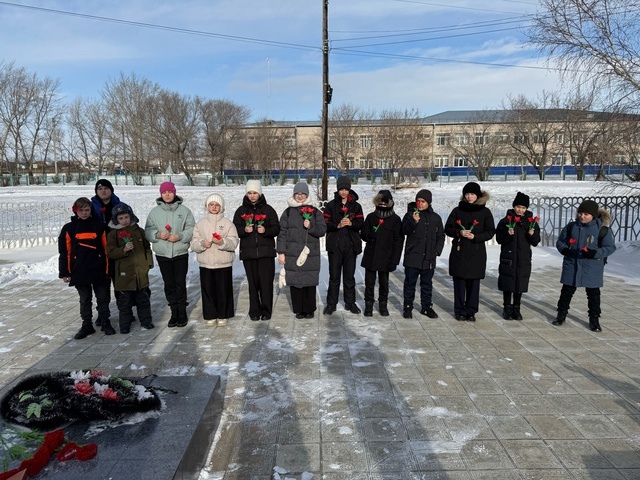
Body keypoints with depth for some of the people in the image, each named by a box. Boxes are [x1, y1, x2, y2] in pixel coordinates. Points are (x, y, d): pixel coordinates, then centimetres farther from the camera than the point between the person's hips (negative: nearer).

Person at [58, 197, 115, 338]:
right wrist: (64, 273, -2)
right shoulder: (69, 229, 0)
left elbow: (106, 249, 2)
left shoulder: (99, 227, 0)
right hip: (79, 272, 0)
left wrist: (109, 269, 0)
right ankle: (87, 325, 21)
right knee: (85, 300, 11)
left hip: (99, 271, 0)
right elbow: (64, 252, 1)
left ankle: (105, 322, 22)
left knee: (103, 298, 9)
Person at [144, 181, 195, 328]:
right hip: (162, 254, 2)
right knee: (169, 284, 9)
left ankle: (182, 313, 15)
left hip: (181, 253, -2)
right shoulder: (154, 211, 4)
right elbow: (148, 231, 3)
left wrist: (180, 236, -19)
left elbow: (191, 229, -4)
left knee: (180, 284, 3)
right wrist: (158, 235, -16)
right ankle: (174, 313, 20)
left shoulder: (184, 210, -1)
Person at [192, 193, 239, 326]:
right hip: (206, 264, 2)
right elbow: (193, 244, 2)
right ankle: (210, 315, 21)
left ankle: (223, 315, 19)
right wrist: (202, 243, -19)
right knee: (208, 290, 8)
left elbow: (233, 243, -8)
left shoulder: (228, 223, 0)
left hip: (224, 264, -2)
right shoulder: (200, 224, 6)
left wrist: (222, 242, -26)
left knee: (223, 290, 4)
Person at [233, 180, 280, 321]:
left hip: (266, 251, -1)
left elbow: (276, 228, 4)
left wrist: (266, 230, -15)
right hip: (248, 251, 1)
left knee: (266, 282, -3)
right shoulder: (241, 210, 10)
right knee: (253, 282, 5)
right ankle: (254, 311, 15)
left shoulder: (268, 209, 6)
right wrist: (244, 230, -12)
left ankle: (266, 310, 8)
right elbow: (235, 229, 8)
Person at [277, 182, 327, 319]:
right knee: (295, 282, 2)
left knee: (310, 282, 2)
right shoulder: (288, 212, 7)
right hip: (292, 254, 0)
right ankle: (298, 310, 14)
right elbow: (282, 233, 4)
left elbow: (322, 230, 3)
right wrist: (281, 252, -2)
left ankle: (309, 310, 15)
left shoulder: (315, 212, 7)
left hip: (310, 254, 0)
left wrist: (310, 227, -15)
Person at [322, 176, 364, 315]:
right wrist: (338, 225, -20)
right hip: (335, 244, -1)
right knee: (334, 276, 3)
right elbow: (326, 224, -3)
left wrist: (351, 223, -18)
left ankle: (350, 302, 20)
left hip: (351, 245, 1)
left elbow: (361, 223, 1)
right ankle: (331, 303, 11)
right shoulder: (331, 205, 4)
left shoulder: (356, 206, 8)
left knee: (349, 275, 9)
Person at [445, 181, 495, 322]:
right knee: (459, 282, 1)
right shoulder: (457, 210, 6)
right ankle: (459, 311, 12)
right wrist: (459, 232, -14)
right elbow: (447, 229, 5)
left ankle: (471, 311, 16)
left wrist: (475, 236, -15)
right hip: (459, 252, 0)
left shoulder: (485, 212, 3)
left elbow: (490, 232, 0)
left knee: (474, 283, 4)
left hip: (477, 253, 0)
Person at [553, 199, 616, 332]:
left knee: (593, 294, 8)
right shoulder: (571, 226, 0)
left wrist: (595, 253, -23)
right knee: (567, 291, 12)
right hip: (571, 265, 2)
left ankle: (594, 319, 22)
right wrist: (564, 249, -13)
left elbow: (610, 247, -6)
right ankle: (561, 315, 26)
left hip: (592, 268, -2)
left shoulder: (602, 229, -8)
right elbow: (560, 241, 9)